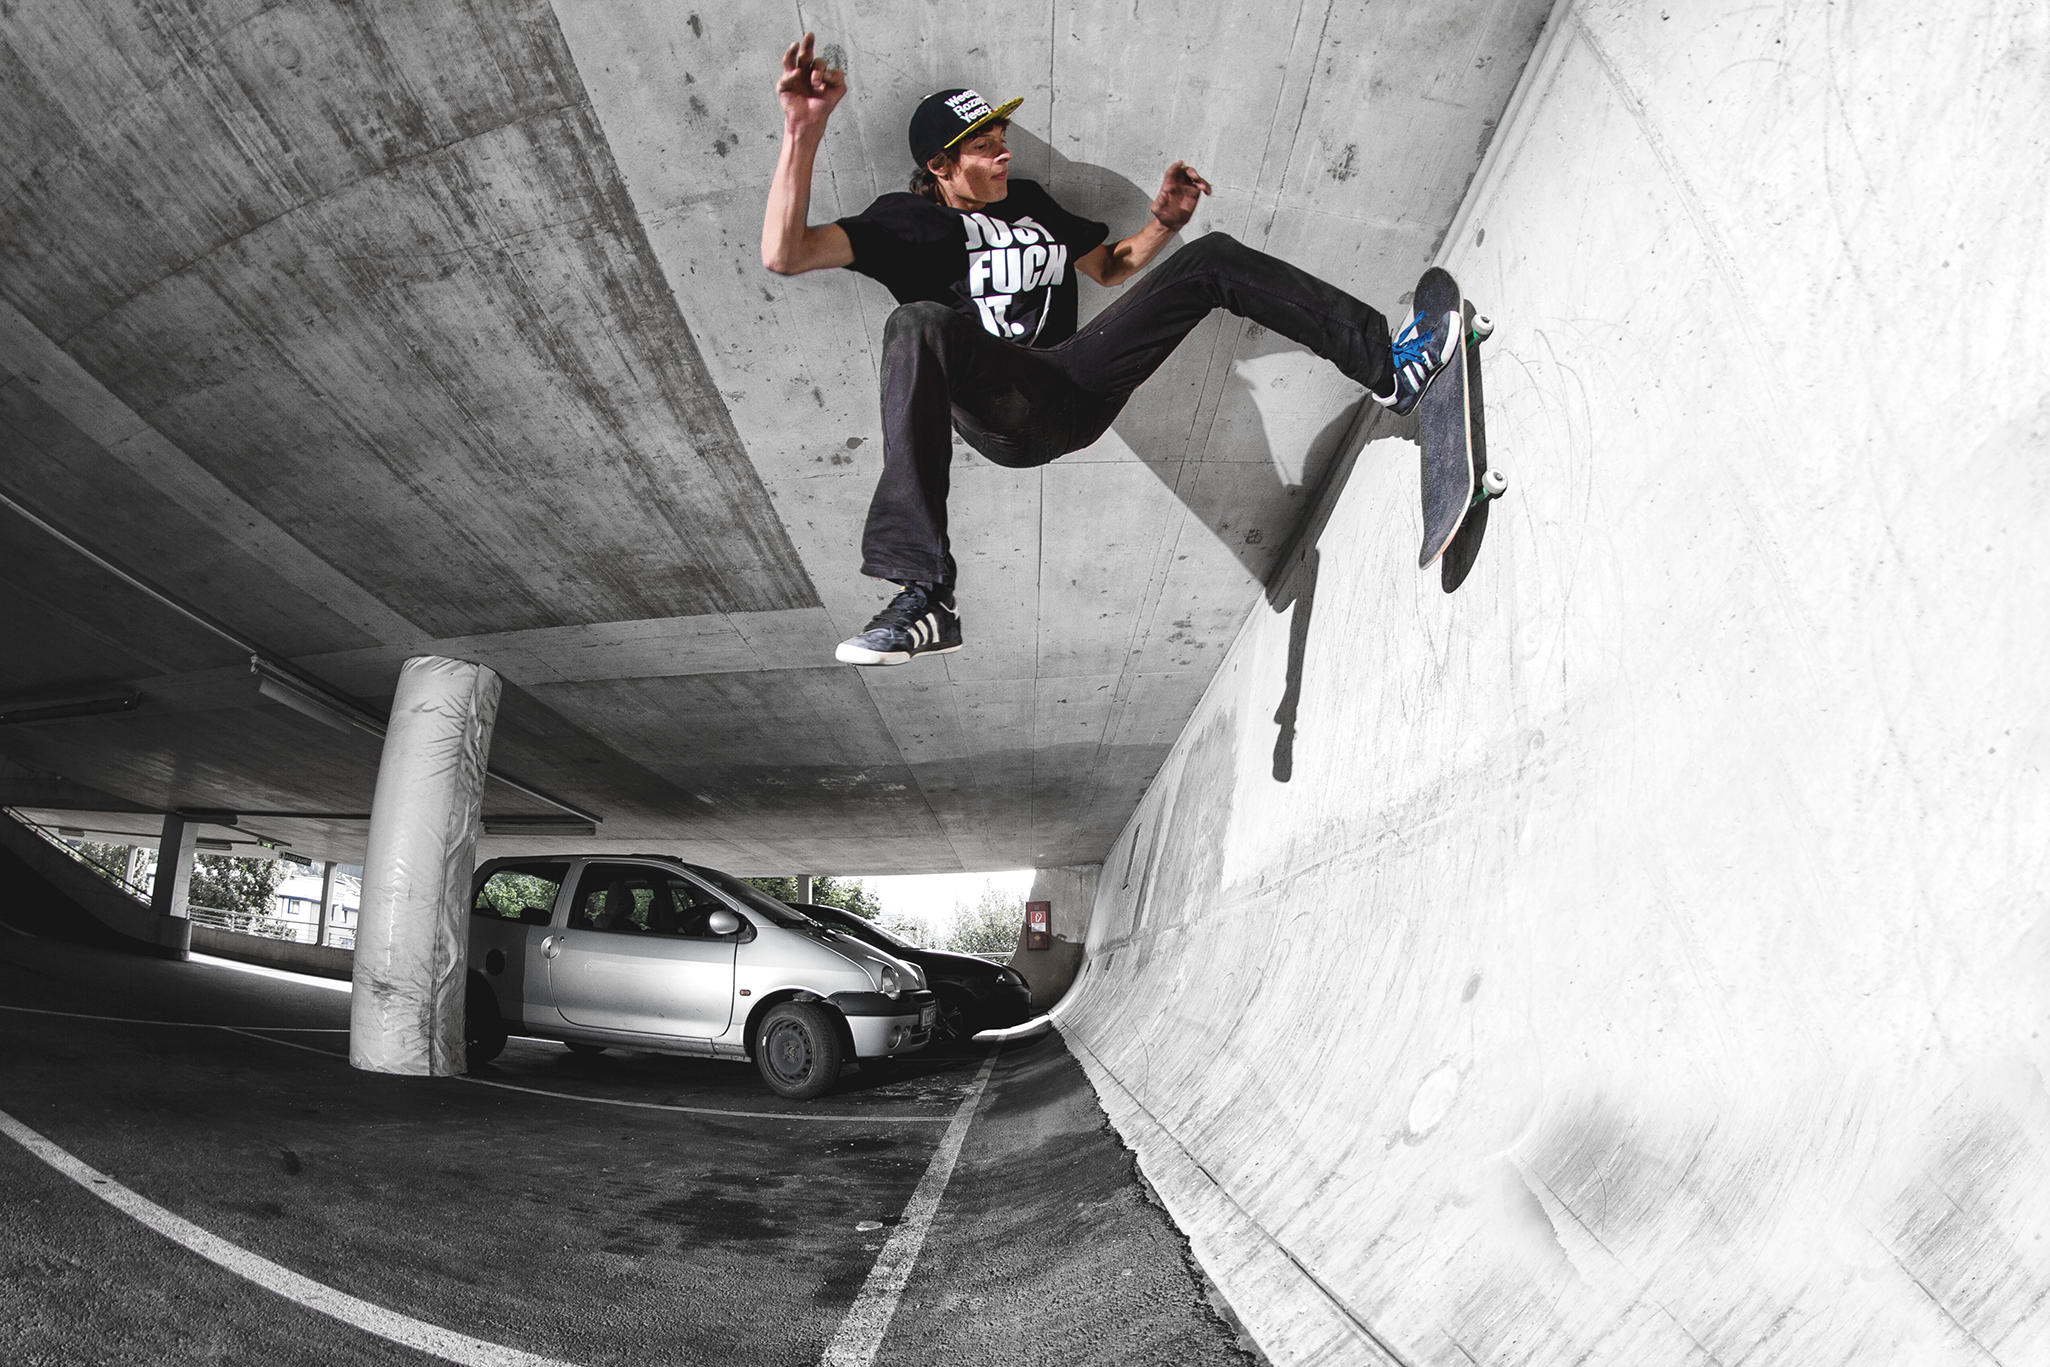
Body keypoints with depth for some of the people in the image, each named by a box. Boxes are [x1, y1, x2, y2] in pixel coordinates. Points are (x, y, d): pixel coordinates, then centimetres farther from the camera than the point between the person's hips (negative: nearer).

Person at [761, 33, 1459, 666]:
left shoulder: (1027, 200, 26)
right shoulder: (907, 218, 7)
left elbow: (1108, 267, 37)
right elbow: (784, 254, -7)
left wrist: (1163, 223, 18)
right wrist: (804, 130, -18)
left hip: (1076, 391, 6)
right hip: (1002, 413, -6)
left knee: (1212, 258, 5)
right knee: (920, 323, -40)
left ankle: (1384, 363, 2)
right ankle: (924, 595, -50)